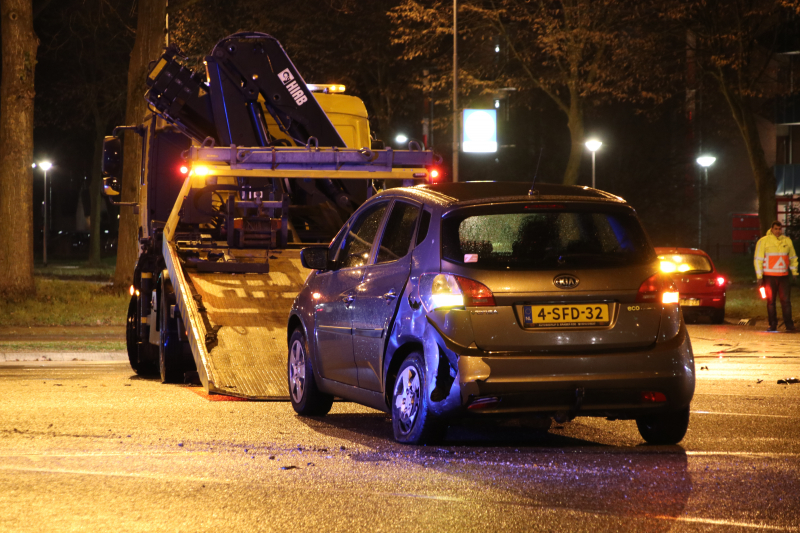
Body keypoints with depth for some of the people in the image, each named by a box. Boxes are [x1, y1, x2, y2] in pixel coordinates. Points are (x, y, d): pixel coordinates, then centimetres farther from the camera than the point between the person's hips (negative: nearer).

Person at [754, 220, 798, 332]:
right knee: (771, 301, 1)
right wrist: (759, 276, -5)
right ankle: (773, 325, 8)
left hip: (784, 276, 2)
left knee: (786, 300, -3)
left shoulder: (787, 241, 10)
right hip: (769, 276, -2)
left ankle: (789, 324, -1)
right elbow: (758, 259, 0)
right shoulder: (763, 241, -1)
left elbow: (793, 258, 20)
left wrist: (794, 272, 12)